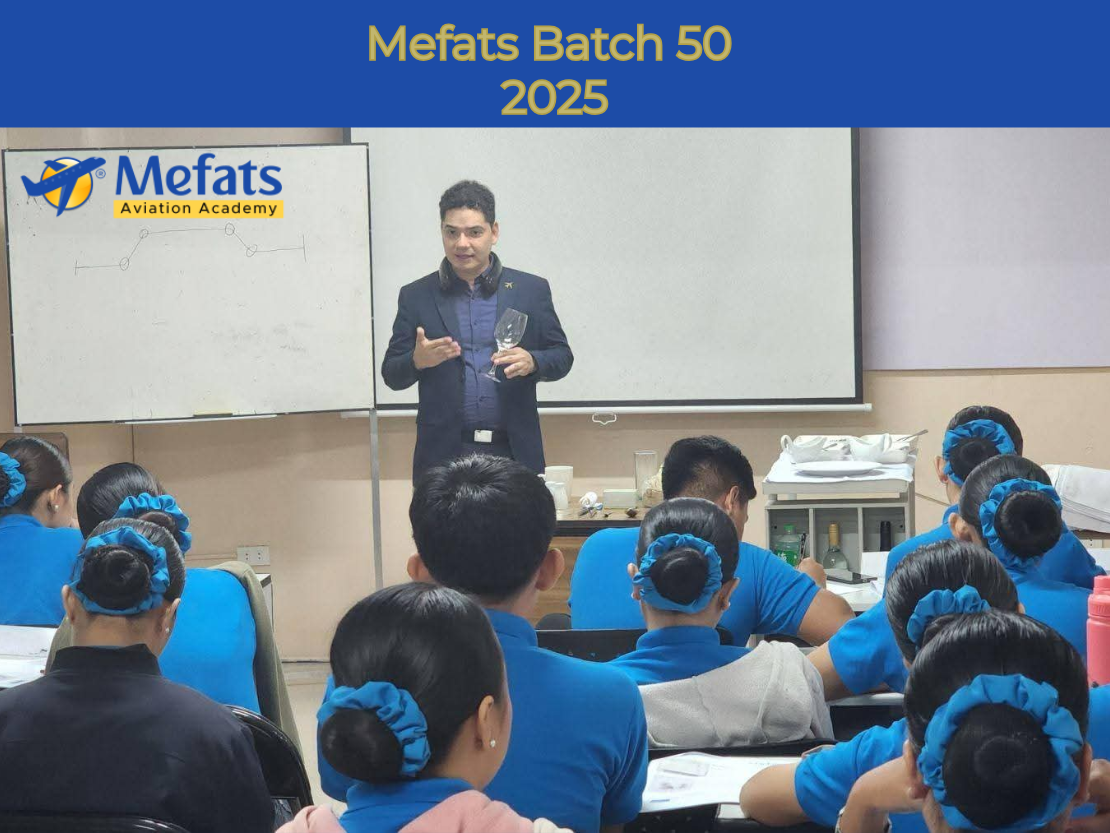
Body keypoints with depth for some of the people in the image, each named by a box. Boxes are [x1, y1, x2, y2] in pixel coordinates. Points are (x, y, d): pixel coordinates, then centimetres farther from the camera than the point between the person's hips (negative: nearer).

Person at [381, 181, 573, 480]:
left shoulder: (531, 290, 7)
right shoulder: (416, 296, 8)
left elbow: (562, 356, 11)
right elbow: (392, 375, 9)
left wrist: (531, 362, -12)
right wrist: (417, 360, -14)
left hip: (514, 452, 0)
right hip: (444, 454, 0)